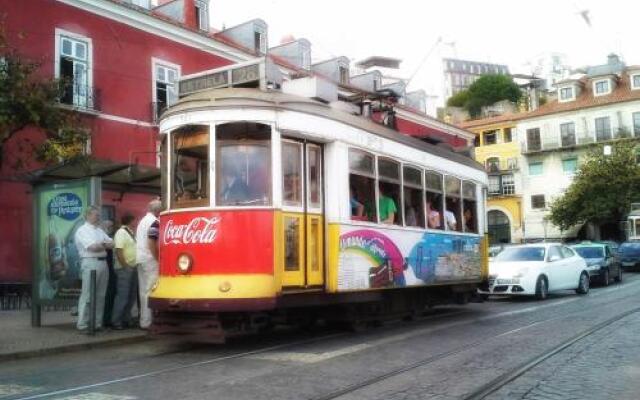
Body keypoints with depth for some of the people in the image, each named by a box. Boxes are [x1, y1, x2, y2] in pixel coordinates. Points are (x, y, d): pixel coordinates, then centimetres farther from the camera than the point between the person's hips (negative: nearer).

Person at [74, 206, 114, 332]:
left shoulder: (100, 230, 19)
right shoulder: (82, 230, -5)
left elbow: (112, 243, 12)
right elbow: (93, 247, -16)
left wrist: (101, 245, -6)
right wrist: (105, 245, 2)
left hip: (103, 262, 8)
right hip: (90, 263, -8)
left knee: (100, 295, 10)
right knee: (87, 295, -7)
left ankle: (97, 322, 16)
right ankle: (82, 324, -3)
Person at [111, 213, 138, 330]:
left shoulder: (130, 233, 16)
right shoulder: (121, 233, -11)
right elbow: (119, 251, -19)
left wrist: (133, 266, 13)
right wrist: (125, 266, -20)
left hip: (133, 268, 9)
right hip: (125, 269, -9)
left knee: (131, 296, 12)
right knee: (123, 296, -7)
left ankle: (126, 320, 21)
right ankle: (116, 322, -1)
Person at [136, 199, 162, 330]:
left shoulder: (142, 221, 17)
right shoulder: (154, 222, -13)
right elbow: (152, 243, -21)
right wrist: (158, 259, -15)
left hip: (140, 259, 10)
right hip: (150, 260, -10)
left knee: (144, 290, 12)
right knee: (150, 291, -8)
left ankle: (144, 320, 17)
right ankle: (147, 322, -8)